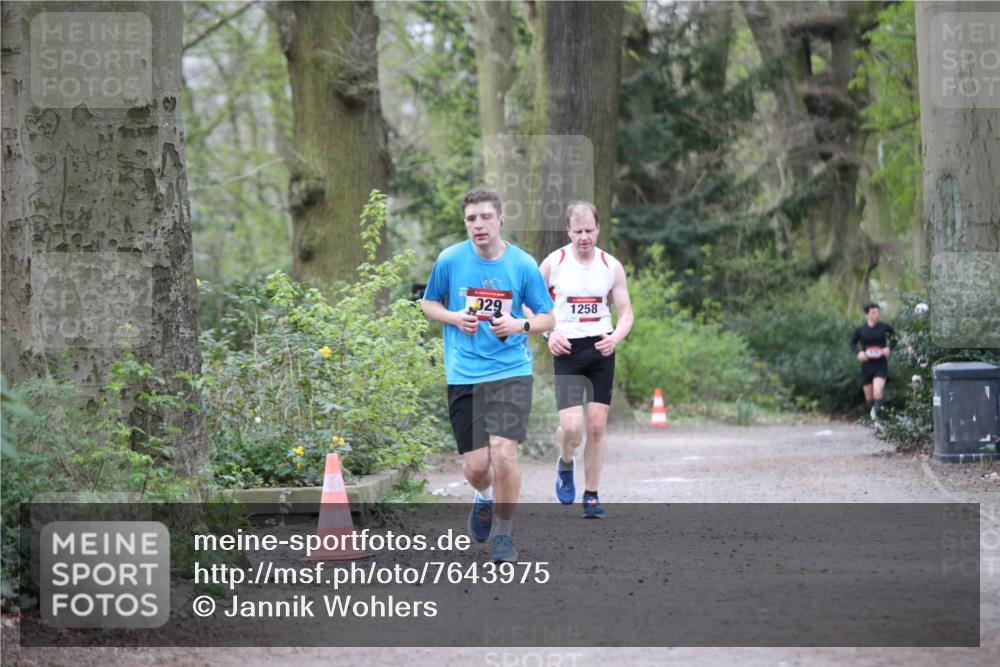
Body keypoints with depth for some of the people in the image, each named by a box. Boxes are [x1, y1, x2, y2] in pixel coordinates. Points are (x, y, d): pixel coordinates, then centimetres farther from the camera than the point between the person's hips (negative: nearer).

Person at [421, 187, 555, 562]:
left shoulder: (523, 264, -2)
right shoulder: (450, 260, -1)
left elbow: (547, 318, 7)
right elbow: (428, 304, 14)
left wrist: (520, 325, -14)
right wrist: (455, 317, -6)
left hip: (511, 371, -1)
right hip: (463, 375, 1)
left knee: (503, 453, -17)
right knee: (475, 466, 0)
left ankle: (503, 534, 4)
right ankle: (485, 497, 38)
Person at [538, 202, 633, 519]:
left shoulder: (611, 266, 4)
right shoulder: (553, 263, -2)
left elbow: (626, 312, 8)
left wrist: (615, 338, -12)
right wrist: (549, 335, -13)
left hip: (601, 350, 2)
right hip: (567, 350, -2)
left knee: (597, 424, 1)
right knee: (571, 426, -15)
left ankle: (591, 495, 13)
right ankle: (565, 463, 19)